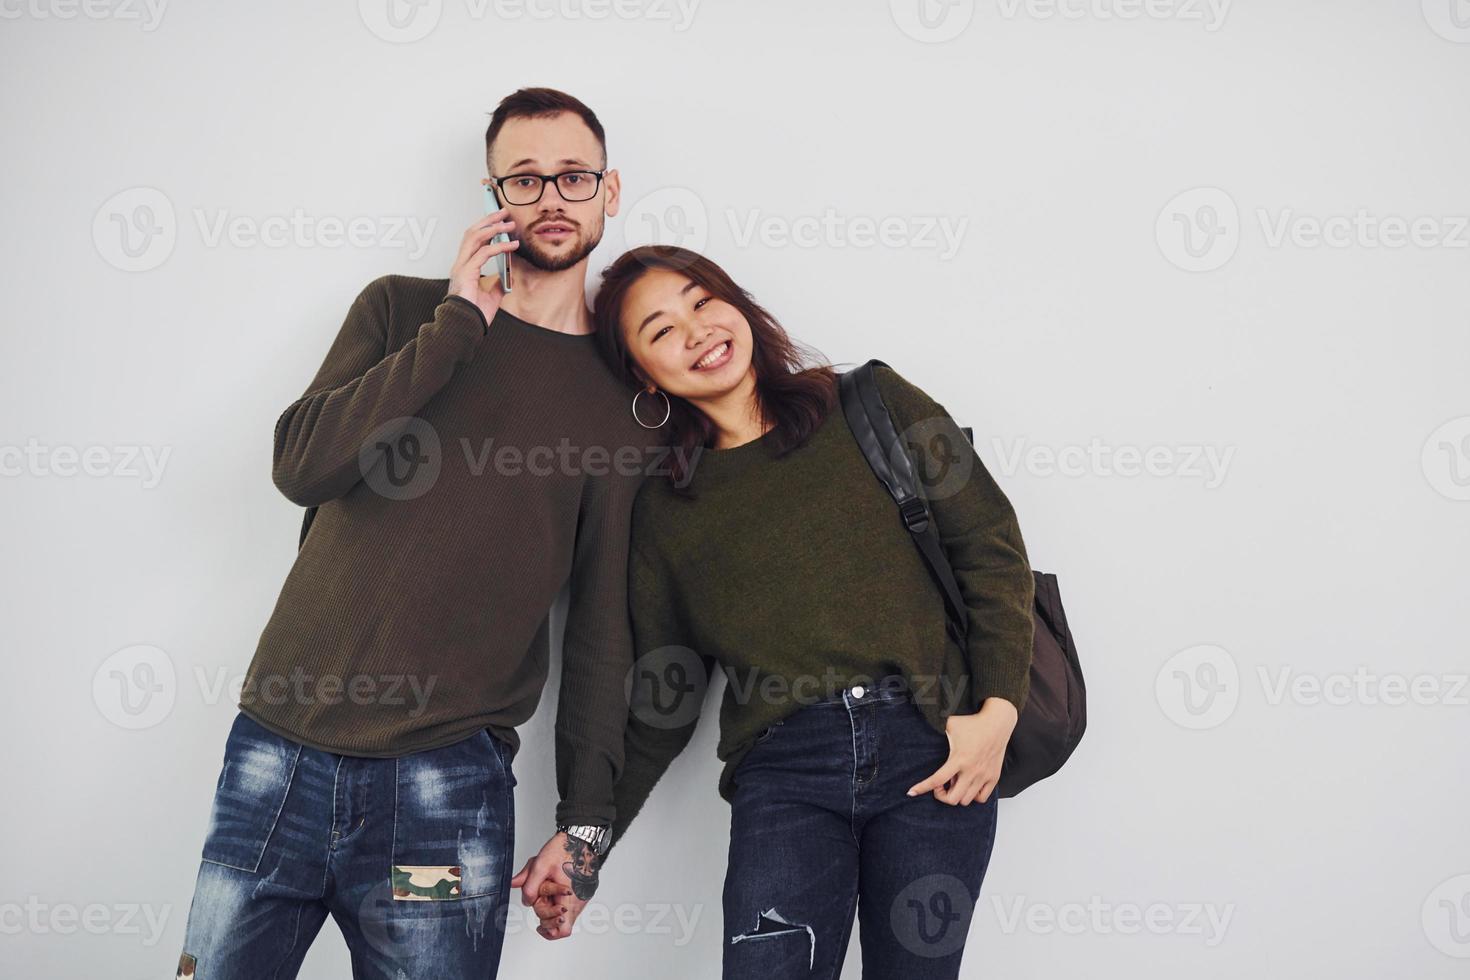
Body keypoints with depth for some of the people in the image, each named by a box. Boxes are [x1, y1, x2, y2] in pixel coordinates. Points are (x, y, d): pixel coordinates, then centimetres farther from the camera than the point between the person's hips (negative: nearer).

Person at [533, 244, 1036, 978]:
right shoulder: (665, 507, 12)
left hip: (934, 750, 0)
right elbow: (659, 700, 16)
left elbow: (991, 547, 4)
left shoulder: (873, 405, 8)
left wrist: (998, 711, -7)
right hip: (784, 773, 1)